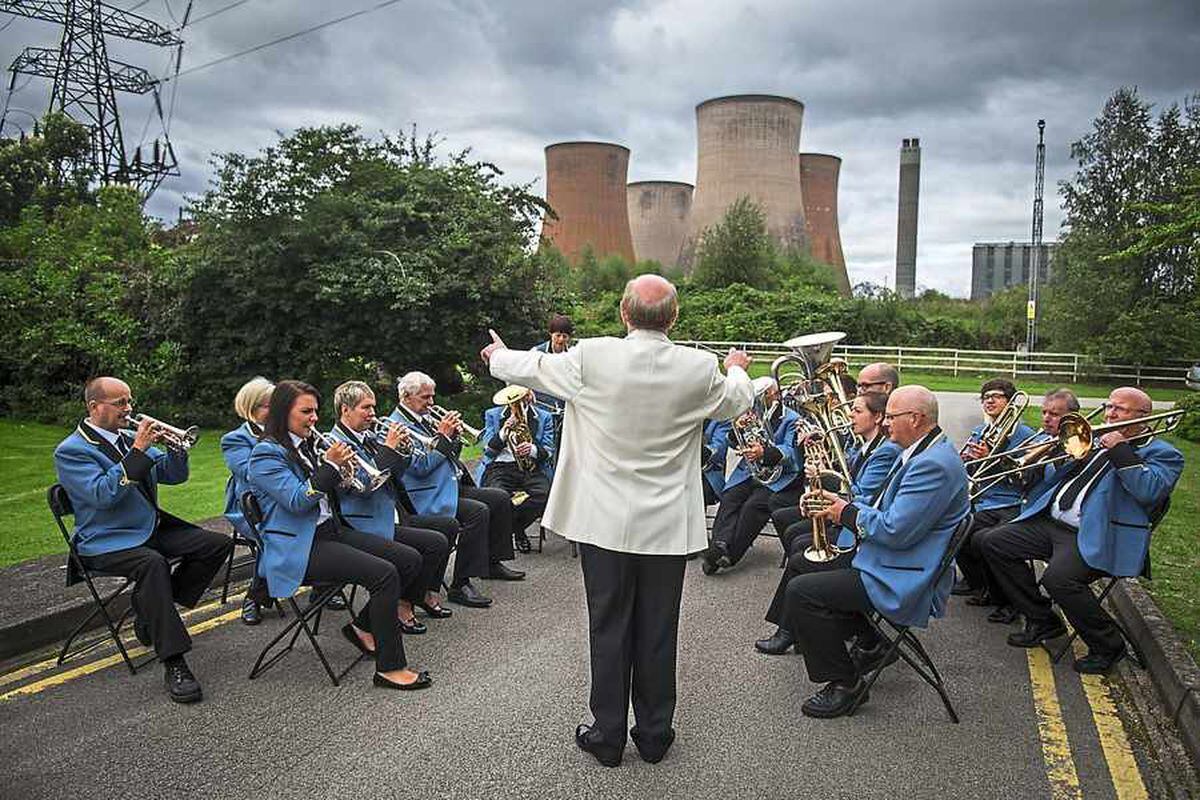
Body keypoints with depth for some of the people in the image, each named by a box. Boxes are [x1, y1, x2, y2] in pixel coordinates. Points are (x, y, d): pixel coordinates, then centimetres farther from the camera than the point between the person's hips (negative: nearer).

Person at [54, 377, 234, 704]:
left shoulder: (129, 437, 12)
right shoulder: (70, 451, -8)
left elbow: (174, 475, 10)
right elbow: (103, 495, -23)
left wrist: (175, 446, -10)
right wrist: (138, 450, -25)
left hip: (151, 527, 7)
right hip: (105, 540, -7)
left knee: (219, 544, -9)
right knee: (152, 563, -37)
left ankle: (152, 609, 4)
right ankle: (173, 664, -35)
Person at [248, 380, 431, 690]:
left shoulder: (306, 445, 16)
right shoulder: (266, 453, -9)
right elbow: (297, 502, -19)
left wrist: (339, 467, 3)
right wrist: (330, 465, -19)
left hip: (331, 530, 9)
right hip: (298, 547, -9)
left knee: (409, 560, -4)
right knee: (384, 573, -26)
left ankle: (364, 627, 11)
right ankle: (390, 667, -18)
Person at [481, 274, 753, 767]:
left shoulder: (591, 358, -14)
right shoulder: (701, 368, -10)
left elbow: (530, 368, 3)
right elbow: (737, 403, 12)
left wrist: (499, 354, 26)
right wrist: (737, 370, 35)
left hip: (605, 521, -1)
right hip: (667, 526, 1)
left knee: (608, 628, 12)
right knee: (657, 630, 13)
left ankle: (608, 736, 24)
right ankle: (654, 735, 28)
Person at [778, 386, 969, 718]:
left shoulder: (935, 464, -22)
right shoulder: (919, 453, 13)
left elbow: (896, 531, -27)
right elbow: (884, 510, 19)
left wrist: (848, 513, -11)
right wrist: (842, 507, 3)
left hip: (902, 581, -11)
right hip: (885, 562, 11)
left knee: (799, 591, -17)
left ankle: (844, 683, -3)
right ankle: (869, 644, 21)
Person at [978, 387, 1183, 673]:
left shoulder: (1162, 453, 4)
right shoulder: (1096, 441, 23)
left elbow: (1149, 491, -17)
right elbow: (1053, 478, 20)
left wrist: (1121, 451, -15)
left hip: (1097, 536, -8)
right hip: (1051, 521, 8)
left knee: (1059, 577, -33)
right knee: (993, 543, -2)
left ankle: (1108, 646, -6)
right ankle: (1042, 621, 9)